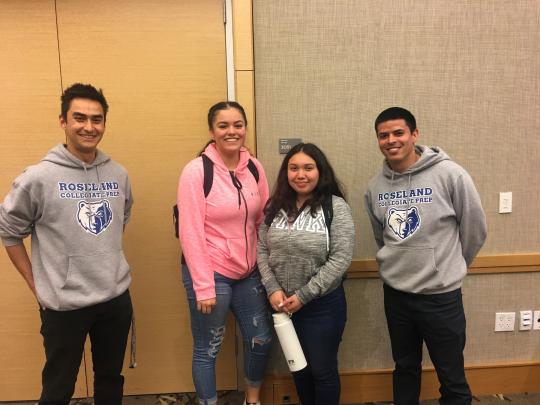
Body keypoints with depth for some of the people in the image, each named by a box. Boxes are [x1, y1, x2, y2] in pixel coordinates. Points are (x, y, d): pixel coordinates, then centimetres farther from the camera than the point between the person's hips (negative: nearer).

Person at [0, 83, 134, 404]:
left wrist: (108, 257, 10)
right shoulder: (39, 177, -12)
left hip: (117, 298, 4)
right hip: (64, 304, -3)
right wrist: (36, 285, -3)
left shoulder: (118, 174, 0)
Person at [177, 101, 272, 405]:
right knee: (208, 349, 9)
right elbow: (191, 233, -15)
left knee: (262, 340, 18)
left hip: (249, 272, 6)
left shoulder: (254, 168, 2)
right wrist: (203, 286, -16)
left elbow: (264, 221, 7)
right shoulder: (196, 171, -14)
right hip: (211, 273, -5)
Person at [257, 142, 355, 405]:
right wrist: (272, 289, -11)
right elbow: (262, 250, 2)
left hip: (323, 305, -4)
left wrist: (303, 295, -17)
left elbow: (340, 259, -17)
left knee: (323, 370, 13)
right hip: (283, 303, 4)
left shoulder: (336, 207, -12)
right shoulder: (276, 206, 0)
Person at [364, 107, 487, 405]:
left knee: (452, 378, 12)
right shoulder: (375, 187, -1)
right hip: (394, 293, 4)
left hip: (441, 294, -3)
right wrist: (397, 264, 11)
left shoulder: (449, 174, -14)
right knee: (405, 368, 22)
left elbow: (475, 228, -3)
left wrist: (451, 266, 7)